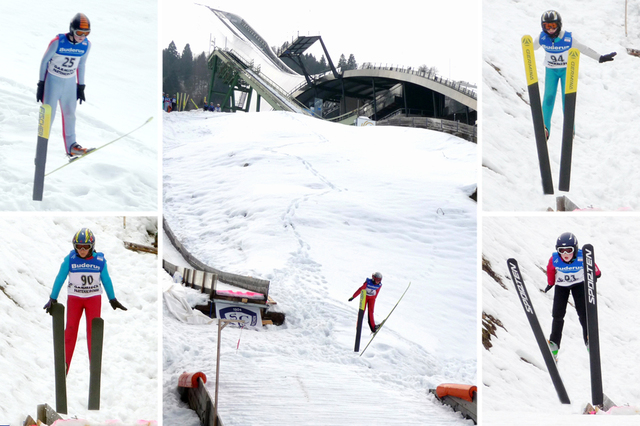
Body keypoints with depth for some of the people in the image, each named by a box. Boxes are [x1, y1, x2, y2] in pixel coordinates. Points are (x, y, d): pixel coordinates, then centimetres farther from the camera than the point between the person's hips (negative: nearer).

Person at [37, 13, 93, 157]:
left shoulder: (86, 45, -7)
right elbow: (44, 61, -10)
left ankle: (71, 146, 21)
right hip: (53, 80, -5)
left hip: (70, 82, 5)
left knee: (70, 114, 12)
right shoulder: (58, 42, -21)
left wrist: (81, 86, 12)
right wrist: (41, 84, -8)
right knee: (48, 114, -5)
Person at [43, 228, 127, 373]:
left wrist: (113, 300, 10)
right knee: (71, 330, -2)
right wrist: (52, 299, -5)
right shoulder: (70, 259, -14)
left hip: (94, 298, 1)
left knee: (93, 331, -1)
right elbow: (60, 278, -6)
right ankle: (64, 365, 3)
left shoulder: (100, 260, -10)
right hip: (74, 298, -1)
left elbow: (106, 280, 3)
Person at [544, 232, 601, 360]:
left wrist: (596, 273, 12)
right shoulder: (554, 260, -30)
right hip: (561, 286, 1)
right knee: (558, 315, -4)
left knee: (583, 313, -7)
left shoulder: (582, 258, -32)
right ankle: (554, 343, 7)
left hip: (579, 284, -1)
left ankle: (589, 338, 9)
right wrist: (550, 283, 11)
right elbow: (550, 270, -6)